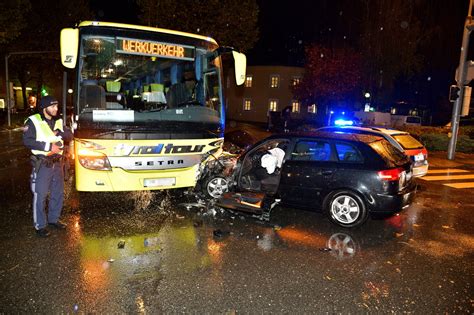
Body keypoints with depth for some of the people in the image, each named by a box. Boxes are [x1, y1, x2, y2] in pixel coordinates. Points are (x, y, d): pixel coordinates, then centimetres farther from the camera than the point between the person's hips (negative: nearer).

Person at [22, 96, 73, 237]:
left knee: (58, 193, 15)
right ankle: (40, 225, 14)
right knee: (40, 195, 1)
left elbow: (70, 135, 3)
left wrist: (59, 133, -16)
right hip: (42, 164, -6)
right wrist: (48, 146, -22)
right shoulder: (33, 121, -10)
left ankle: (53, 219, 32)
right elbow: (27, 141, -17)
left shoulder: (58, 121, 9)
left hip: (57, 163, 6)